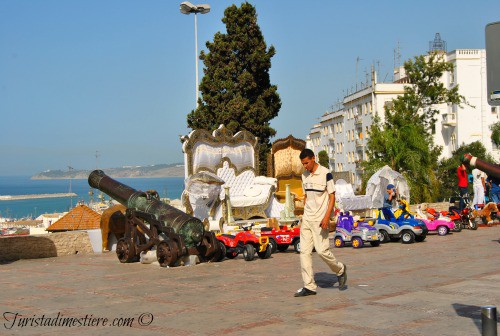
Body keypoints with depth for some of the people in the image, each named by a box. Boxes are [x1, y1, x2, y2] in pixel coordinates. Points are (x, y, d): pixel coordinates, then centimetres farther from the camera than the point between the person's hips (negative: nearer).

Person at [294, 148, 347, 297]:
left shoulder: (325, 173, -9)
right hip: (306, 219, 6)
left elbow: (332, 197, -9)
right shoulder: (304, 175, 10)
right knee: (304, 251, 0)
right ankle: (309, 286, 3)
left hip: (320, 219, -6)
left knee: (322, 250, -8)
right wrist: (305, 214, 15)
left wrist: (327, 217, -17)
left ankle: (340, 270, 21)